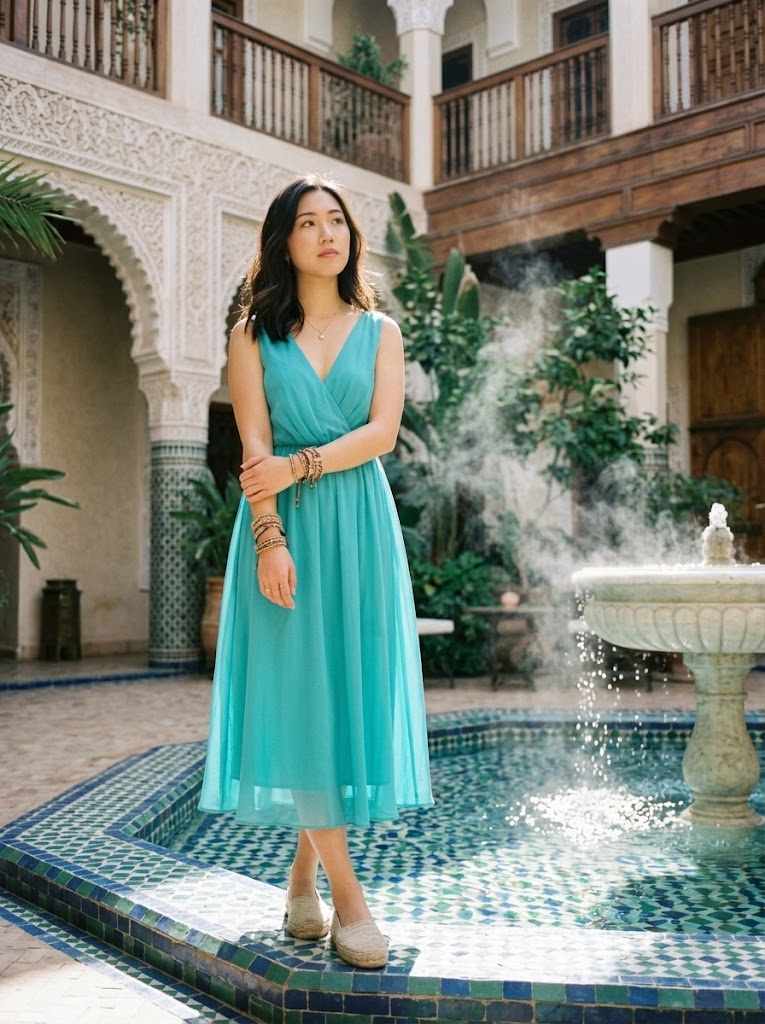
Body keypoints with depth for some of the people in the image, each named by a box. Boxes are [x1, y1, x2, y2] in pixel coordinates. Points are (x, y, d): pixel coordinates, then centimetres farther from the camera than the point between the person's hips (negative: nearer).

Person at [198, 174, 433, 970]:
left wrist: (301, 464, -15)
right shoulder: (254, 334, 7)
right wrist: (269, 536, -15)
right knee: (296, 693, -6)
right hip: (283, 525, -1)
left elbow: (382, 431, -3)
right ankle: (345, 893, 0)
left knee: (348, 689, 0)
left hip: (360, 524, 2)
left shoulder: (380, 331, 11)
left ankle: (305, 870, 14)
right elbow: (255, 448, -4)